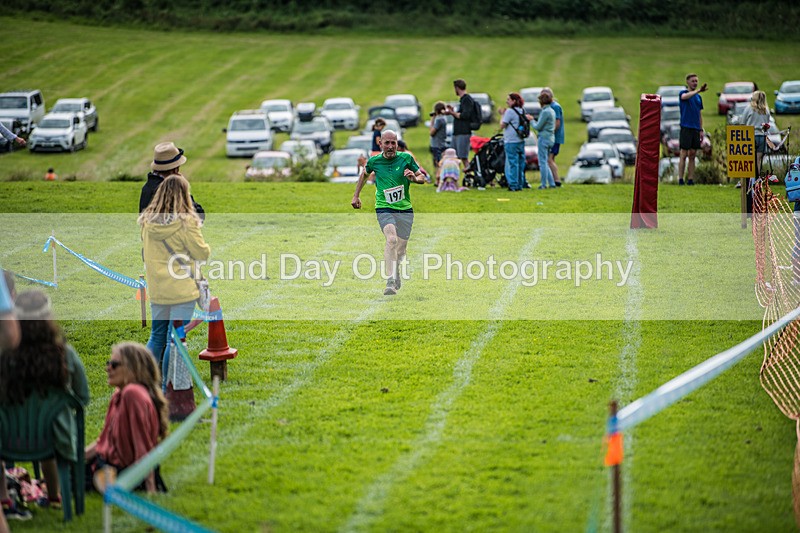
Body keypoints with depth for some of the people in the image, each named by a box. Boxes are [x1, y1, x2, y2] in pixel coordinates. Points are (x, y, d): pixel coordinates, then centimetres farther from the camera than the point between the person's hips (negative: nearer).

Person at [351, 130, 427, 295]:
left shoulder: (406, 158, -1)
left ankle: (396, 275, 38)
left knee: (400, 250, 6)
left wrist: (414, 178, -15)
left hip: (405, 209, 2)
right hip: (384, 208, -2)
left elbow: (422, 177, 8)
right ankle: (390, 282, -32)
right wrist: (356, 195, 23)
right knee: (392, 239, -28)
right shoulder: (374, 161, 0)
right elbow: (365, 174, 23)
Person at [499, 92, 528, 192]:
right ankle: (519, 185, 14)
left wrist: (503, 114, 2)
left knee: (512, 164, -5)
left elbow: (502, 126, -11)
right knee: (520, 164, 10)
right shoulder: (522, 111, 11)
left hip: (511, 142, -8)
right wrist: (504, 114, 18)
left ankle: (513, 185, -5)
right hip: (521, 141, 8)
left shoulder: (510, 111, -13)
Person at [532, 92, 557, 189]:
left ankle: (544, 184, 0)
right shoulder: (551, 111, 13)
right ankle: (552, 183, 14)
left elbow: (538, 127, -15)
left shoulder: (545, 112, -16)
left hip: (544, 138, -9)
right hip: (550, 138, 9)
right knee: (545, 162, 15)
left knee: (542, 162, -3)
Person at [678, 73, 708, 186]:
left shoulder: (698, 97, 17)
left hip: (696, 129, 6)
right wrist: (698, 90, -37)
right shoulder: (683, 93, 0)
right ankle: (680, 179, -6)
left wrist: (701, 130, 14)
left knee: (692, 154, 6)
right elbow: (685, 96, -27)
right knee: (684, 154, -6)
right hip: (686, 128, -6)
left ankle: (690, 179, 8)